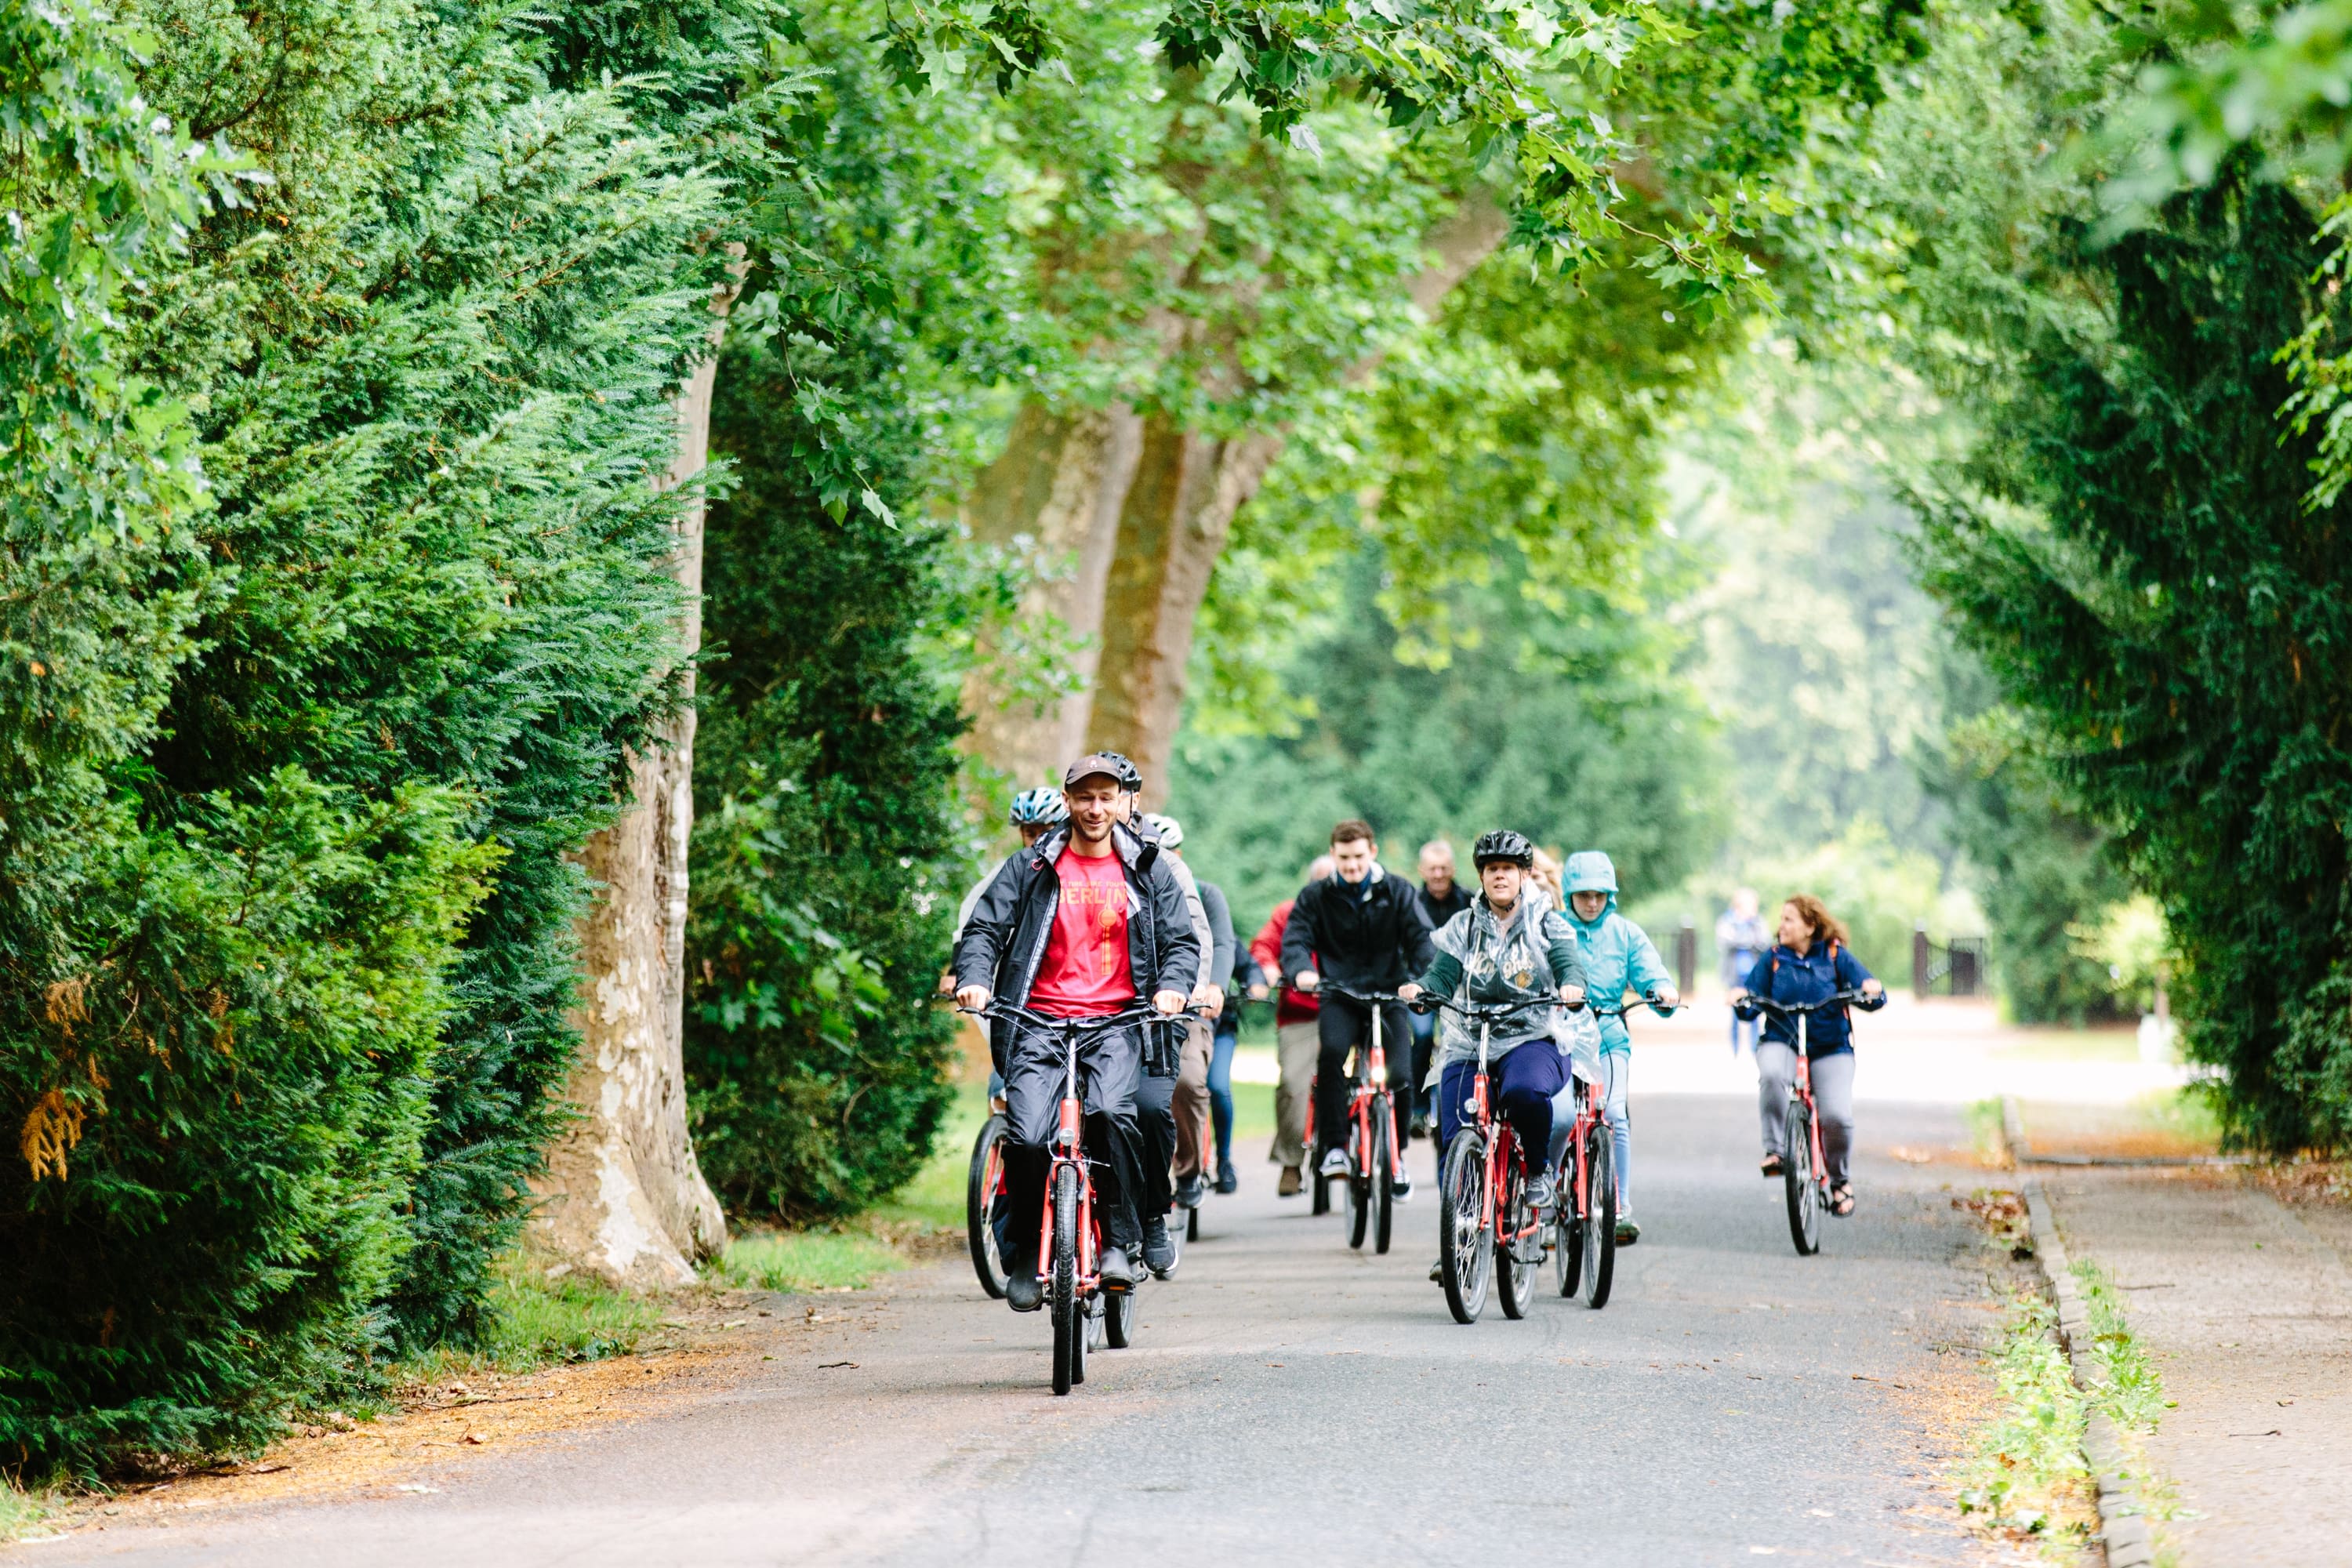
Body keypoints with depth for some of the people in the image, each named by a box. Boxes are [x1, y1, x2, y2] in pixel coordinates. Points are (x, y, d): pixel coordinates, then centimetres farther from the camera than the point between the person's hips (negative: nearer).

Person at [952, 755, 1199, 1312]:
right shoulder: (1031, 868, 10)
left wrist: (1173, 985, -9)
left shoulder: (1147, 870, 12)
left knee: (1110, 1111, -30)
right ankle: (1025, 1255, 4)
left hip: (1116, 1021, 0)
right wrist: (974, 978, -12)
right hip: (1039, 1021, 0)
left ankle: (1118, 1244, -16)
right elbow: (985, 927, 7)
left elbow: (1182, 941, 12)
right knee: (1028, 1136, -19)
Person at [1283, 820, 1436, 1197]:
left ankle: (1396, 1155, 11)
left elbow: (1422, 939, -4)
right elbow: (1295, 939, -5)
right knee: (1331, 1051, -31)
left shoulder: (1397, 893, 5)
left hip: (1389, 996, 1)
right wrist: (1302, 971, -29)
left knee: (1401, 1075, -14)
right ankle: (1331, 1147, -23)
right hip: (1339, 998, -1)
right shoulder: (1315, 897, 5)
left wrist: (1420, 979, -24)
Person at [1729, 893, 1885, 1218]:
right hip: (1781, 1043, 1)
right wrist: (1741, 998, -20)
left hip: (1831, 1049, -1)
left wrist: (1873, 990, -27)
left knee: (1837, 1116, -19)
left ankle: (1839, 1180, 9)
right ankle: (1775, 1150, -24)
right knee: (1771, 1075, -36)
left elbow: (1874, 1000, -4)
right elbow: (1752, 1005, 3)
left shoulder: (1836, 956, 1)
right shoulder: (1774, 959, 5)